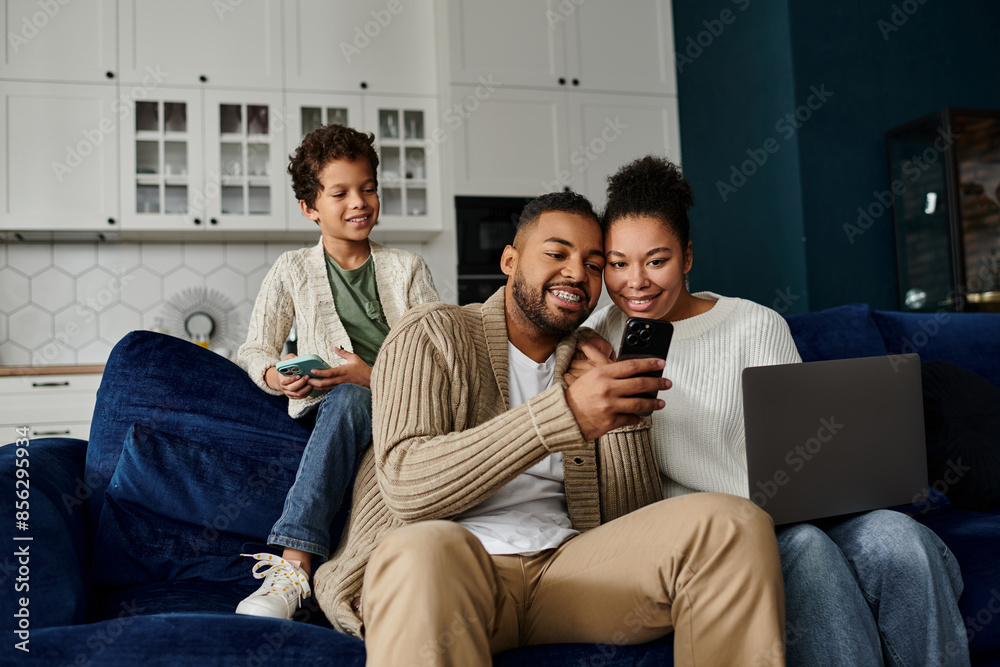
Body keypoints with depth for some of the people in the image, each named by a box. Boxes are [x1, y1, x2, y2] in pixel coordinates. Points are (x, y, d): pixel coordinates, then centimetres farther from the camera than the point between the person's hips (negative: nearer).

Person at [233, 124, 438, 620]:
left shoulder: (406, 268, 14)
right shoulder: (292, 271, 14)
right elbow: (254, 350, 13)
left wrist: (376, 377, -15)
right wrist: (276, 377, -12)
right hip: (327, 407, 0)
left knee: (350, 399, -36)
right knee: (348, 400, -37)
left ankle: (291, 563, -42)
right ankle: (297, 568, -46)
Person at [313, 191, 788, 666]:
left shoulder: (592, 361, 19)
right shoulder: (431, 334, 3)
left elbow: (632, 519, 13)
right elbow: (406, 483, -15)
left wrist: (624, 405, -2)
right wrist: (565, 414, -24)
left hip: (565, 565, 5)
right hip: (455, 567, -4)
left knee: (735, 523, -17)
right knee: (424, 550, -41)